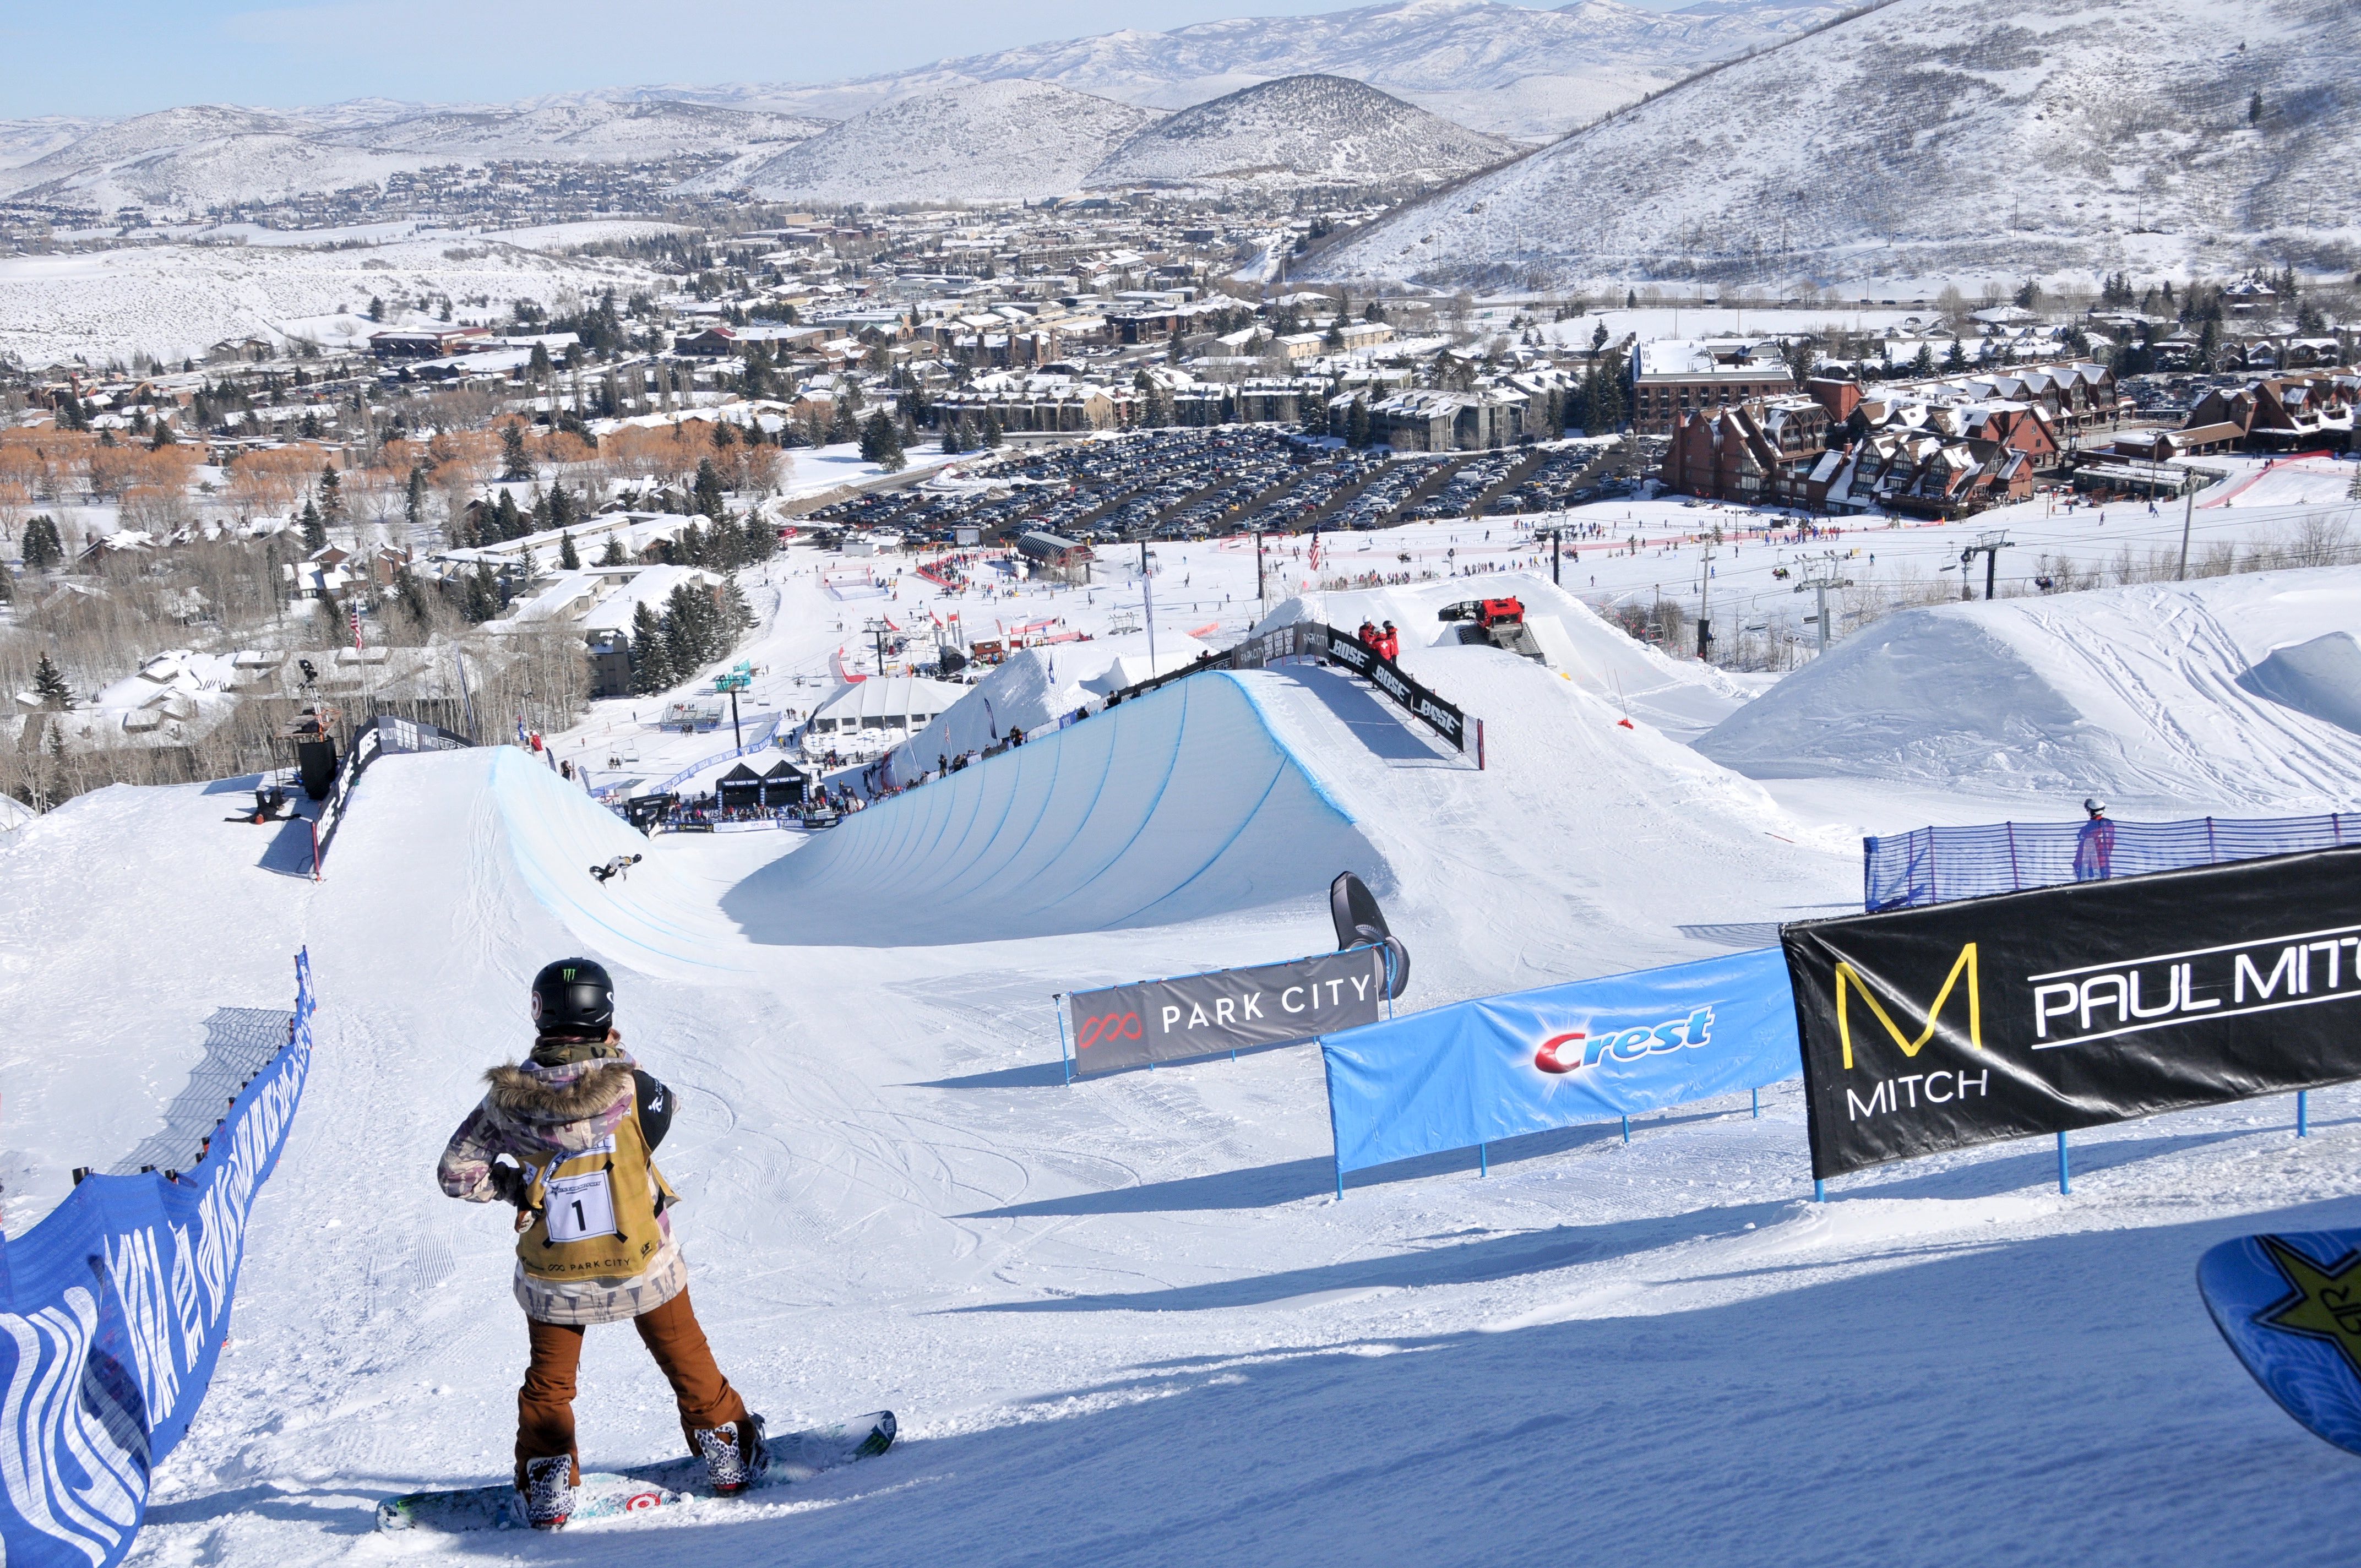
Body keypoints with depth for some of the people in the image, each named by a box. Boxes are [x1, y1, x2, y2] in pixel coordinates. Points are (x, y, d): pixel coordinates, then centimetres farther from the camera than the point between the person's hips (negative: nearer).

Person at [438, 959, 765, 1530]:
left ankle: (546, 1487, 24)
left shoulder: (508, 1099, -15)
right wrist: (614, 1054, 11)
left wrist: (515, 1185, 7)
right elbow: (662, 1105, 2)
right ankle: (728, 1453, 33)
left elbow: (456, 1173, -7)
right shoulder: (629, 1086, -22)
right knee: (685, 1356, 22)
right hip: (643, 1263, -1)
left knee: (549, 1378, 24)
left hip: (551, 1275, 1)